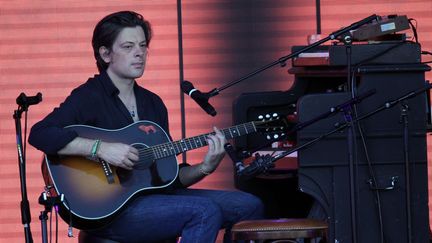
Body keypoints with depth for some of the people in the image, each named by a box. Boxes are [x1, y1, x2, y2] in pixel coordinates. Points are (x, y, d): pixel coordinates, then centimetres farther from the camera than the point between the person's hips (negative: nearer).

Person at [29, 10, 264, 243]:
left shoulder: (153, 103, 17)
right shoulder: (89, 97, -5)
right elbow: (39, 134, -22)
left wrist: (205, 168, -3)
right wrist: (101, 148, -27)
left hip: (154, 196, 8)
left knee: (249, 205, -1)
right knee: (205, 211, -27)